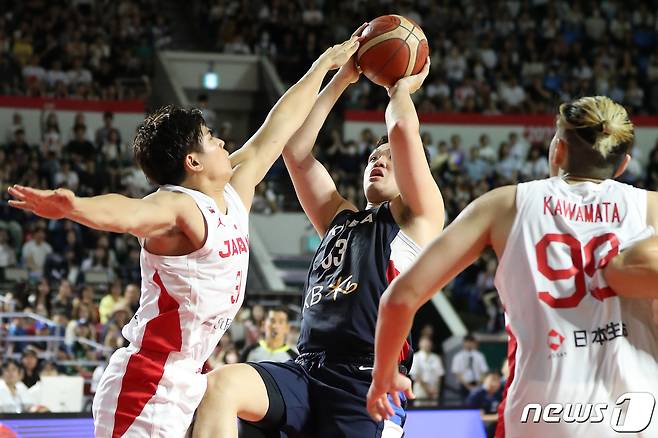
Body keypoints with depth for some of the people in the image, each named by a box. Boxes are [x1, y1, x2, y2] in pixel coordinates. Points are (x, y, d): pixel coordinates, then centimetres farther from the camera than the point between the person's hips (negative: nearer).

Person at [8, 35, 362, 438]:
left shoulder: (235, 195, 10)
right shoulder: (178, 207, -16)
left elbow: (277, 130, 20)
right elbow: (129, 213, -38)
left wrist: (324, 66, 30)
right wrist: (72, 207, -59)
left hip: (190, 385, 9)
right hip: (146, 388, -9)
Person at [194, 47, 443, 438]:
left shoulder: (416, 218, 10)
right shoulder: (339, 219, 28)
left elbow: (403, 130, -2)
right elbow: (295, 149, 24)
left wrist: (402, 87, 19)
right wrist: (342, 79, 26)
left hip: (367, 383, -6)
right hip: (306, 372, 6)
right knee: (220, 385, -23)